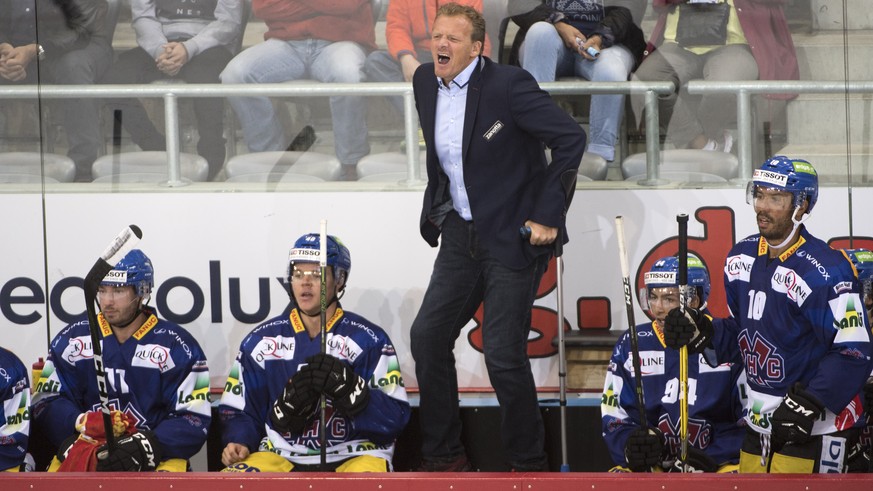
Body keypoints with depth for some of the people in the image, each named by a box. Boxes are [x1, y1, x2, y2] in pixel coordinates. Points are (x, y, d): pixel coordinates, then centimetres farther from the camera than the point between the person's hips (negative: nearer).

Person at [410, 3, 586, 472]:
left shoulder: (508, 85, -19)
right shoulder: (426, 82, 3)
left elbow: (571, 138, -19)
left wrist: (548, 215, -18)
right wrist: (436, 207, 17)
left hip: (513, 238, -7)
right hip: (461, 235, 7)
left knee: (503, 354, -8)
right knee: (426, 337, 6)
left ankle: (527, 463, 9)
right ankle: (443, 455, 19)